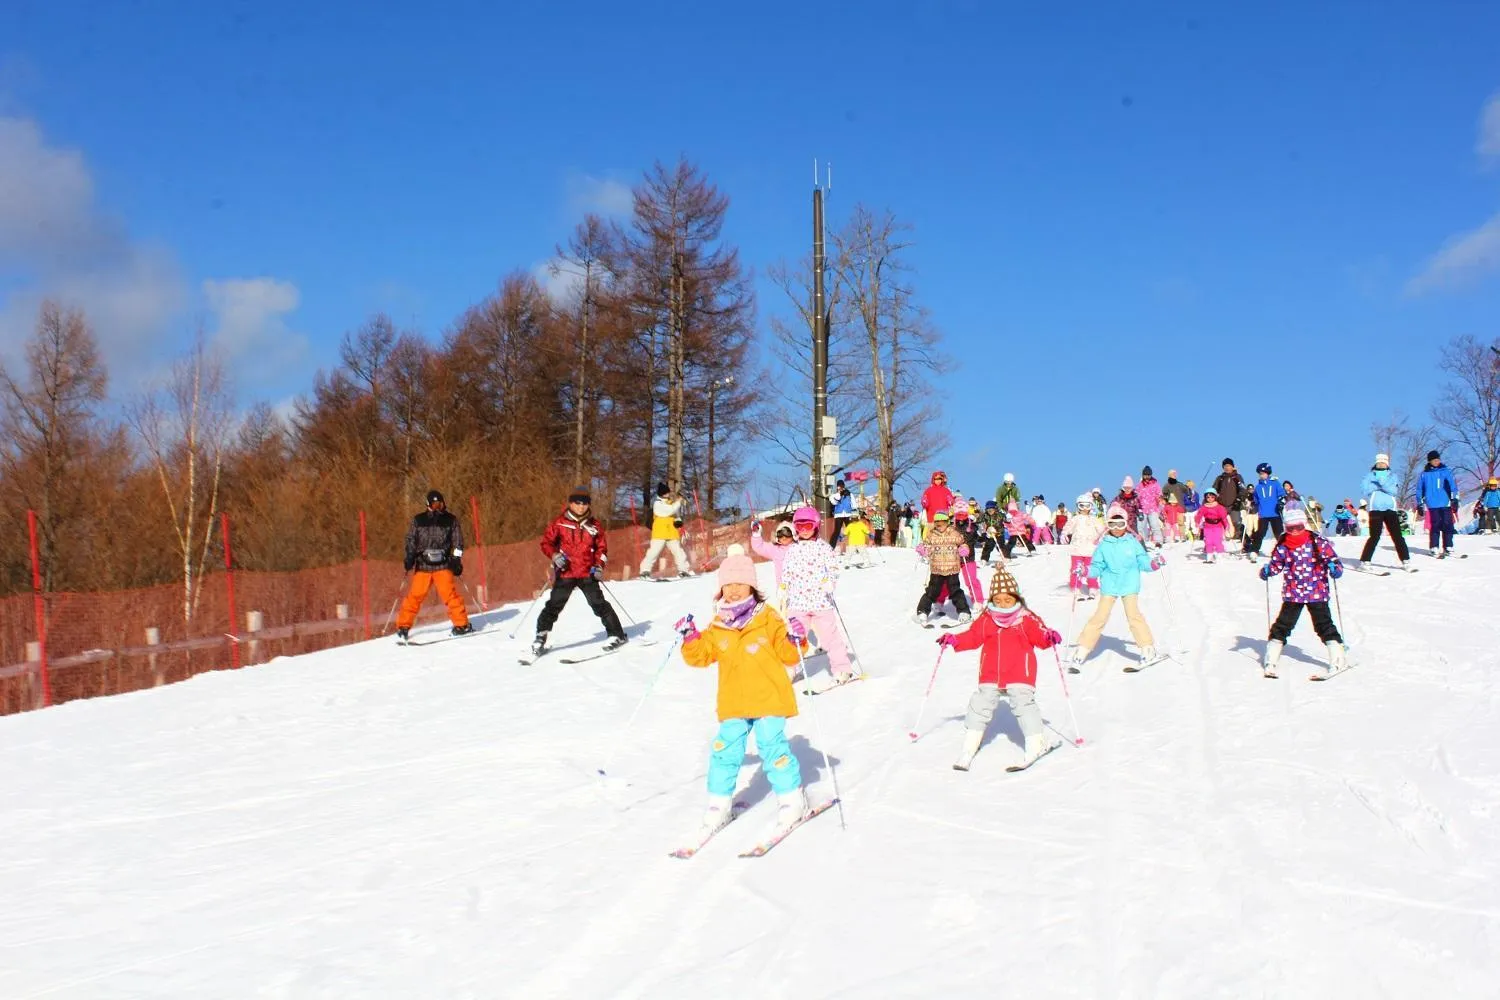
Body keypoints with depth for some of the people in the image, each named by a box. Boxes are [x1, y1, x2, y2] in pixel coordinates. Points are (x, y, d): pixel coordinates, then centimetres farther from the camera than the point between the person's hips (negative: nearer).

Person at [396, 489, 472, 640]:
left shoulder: (451, 521, 10)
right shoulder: (418, 521, 11)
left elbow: (458, 542, 11)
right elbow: (410, 540, 13)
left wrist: (456, 561, 1)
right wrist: (409, 558, 1)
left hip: (443, 565, -1)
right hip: (422, 565, 1)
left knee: (448, 593, -15)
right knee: (415, 595, -5)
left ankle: (462, 624, -10)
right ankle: (403, 626, 5)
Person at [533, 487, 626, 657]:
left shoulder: (594, 525, 7)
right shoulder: (559, 523, 0)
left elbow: (601, 547, 14)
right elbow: (546, 542, 3)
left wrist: (599, 566, 0)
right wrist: (555, 555, -14)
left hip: (587, 573, 1)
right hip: (565, 573, -1)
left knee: (599, 604, -3)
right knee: (554, 605, -1)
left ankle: (616, 635, 4)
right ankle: (540, 637, 9)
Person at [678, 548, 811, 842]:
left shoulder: (768, 619, -3)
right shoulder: (717, 627, 6)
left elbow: (787, 656, -1)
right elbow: (700, 656, 11)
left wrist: (794, 641, -21)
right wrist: (690, 638, -5)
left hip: (768, 699, -3)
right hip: (733, 703, 3)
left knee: (772, 747, -8)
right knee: (725, 750, 1)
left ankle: (791, 798, 8)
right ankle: (719, 804, 15)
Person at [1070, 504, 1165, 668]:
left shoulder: (1133, 542, 3)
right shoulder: (1104, 545, 3)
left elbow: (1142, 561, 6)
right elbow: (1097, 567, 5)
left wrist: (1153, 563, -13)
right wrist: (1086, 571, -12)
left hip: (1130, 586, -1)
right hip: (1109, 586, 1)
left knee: (1134, 615, -11)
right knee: (1100, 617, -3)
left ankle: (1148, 648, 1)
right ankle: (1083, 648, 3)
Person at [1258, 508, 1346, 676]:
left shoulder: (1318, 543, -7)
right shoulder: (1283, 547, 1)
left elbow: (1333, 559, -4)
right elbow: (1276, 565, 10)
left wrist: (1335, 569, -25)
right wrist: (1266, 571, -10)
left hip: (1317, 593, -2)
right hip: (1292, 594, 2)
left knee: (1324, 625, -1)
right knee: (1282, 625, 4)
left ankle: (1337, 660, 6)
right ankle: (1270, 661, 12)